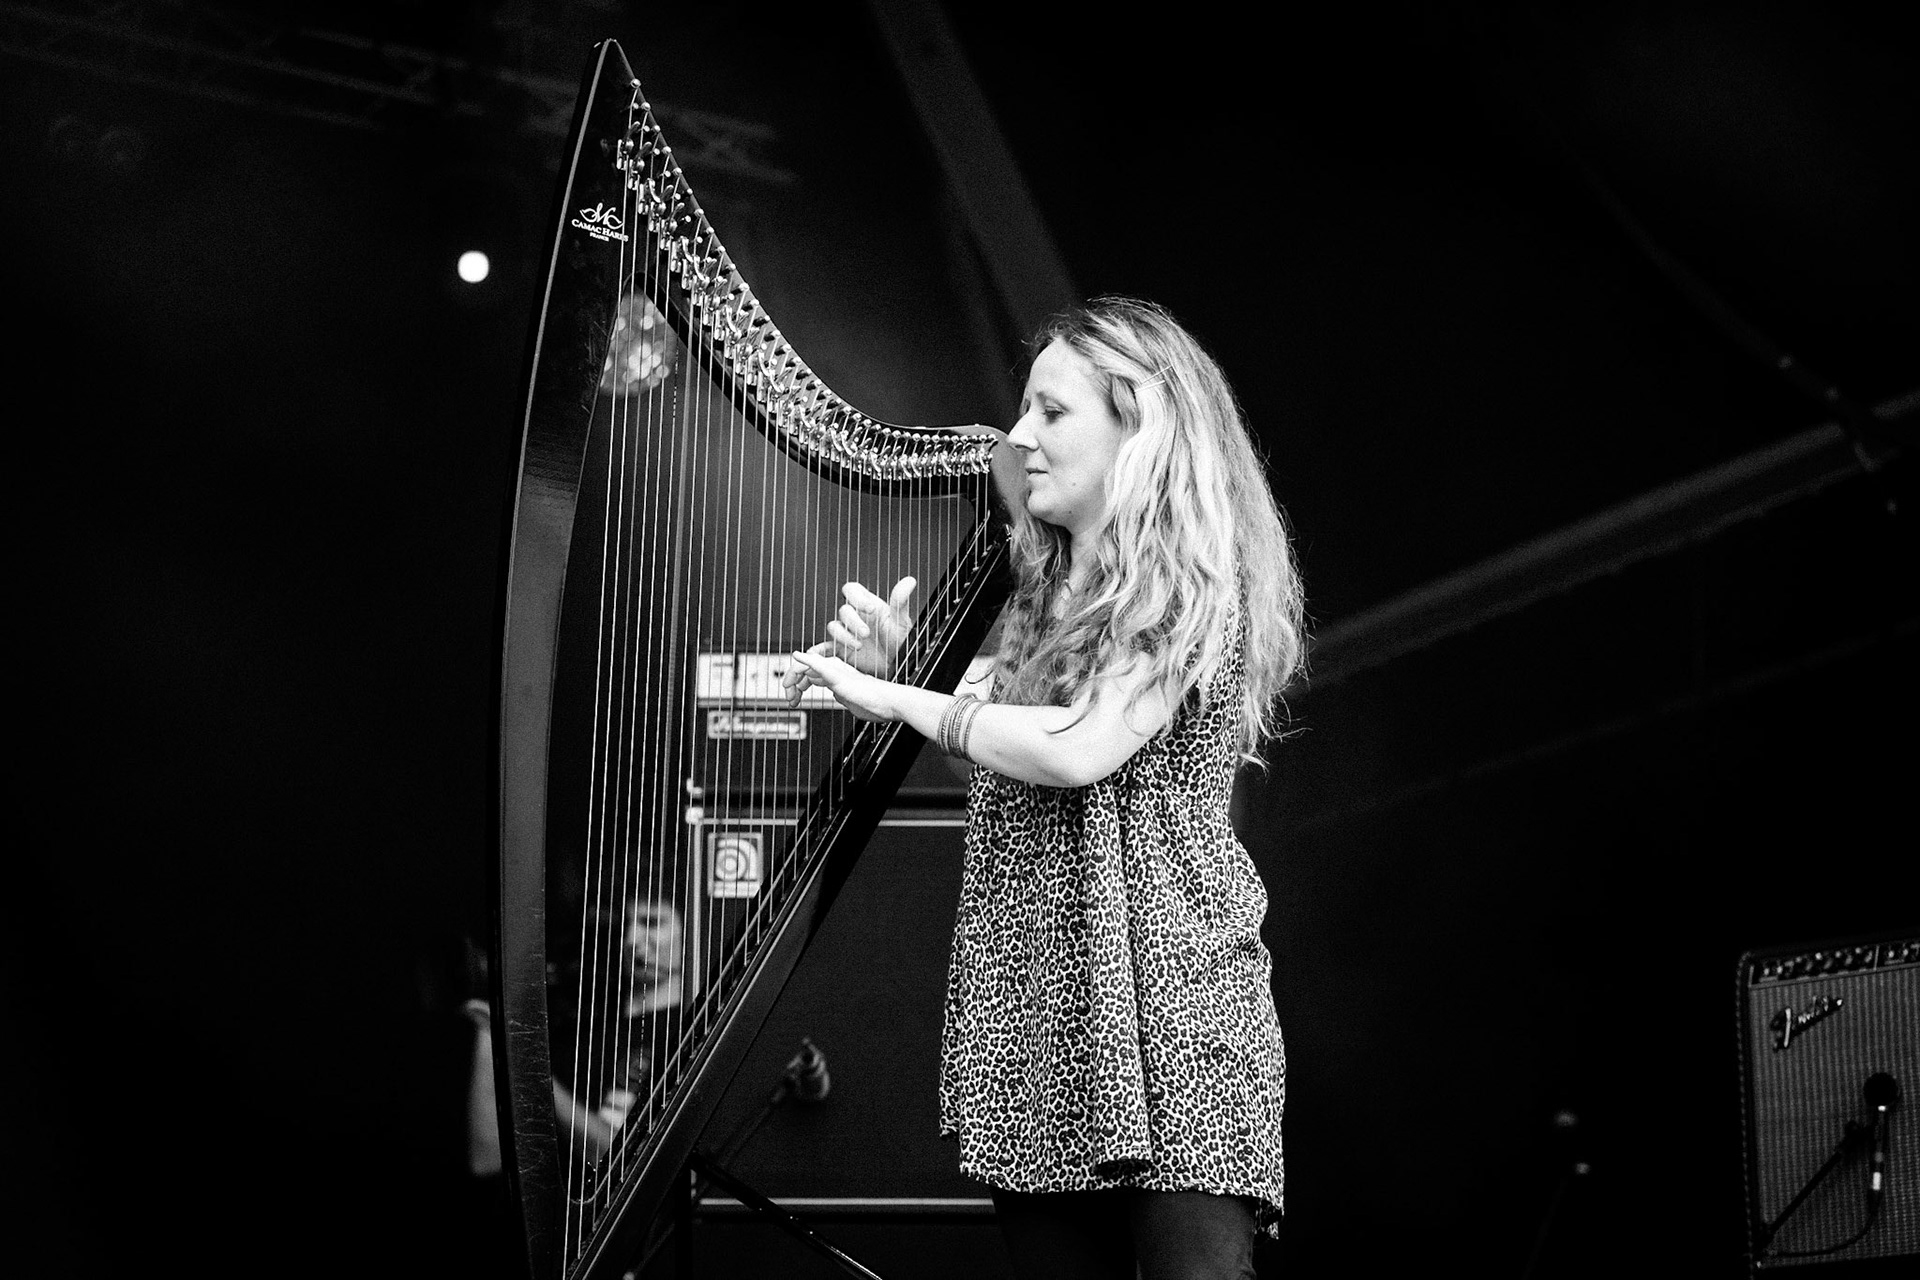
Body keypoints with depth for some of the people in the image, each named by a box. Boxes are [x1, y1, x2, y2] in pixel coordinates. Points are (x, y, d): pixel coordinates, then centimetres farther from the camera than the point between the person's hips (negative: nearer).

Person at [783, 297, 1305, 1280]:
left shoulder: (1194, 578, -8)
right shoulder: (1046, 587, 16)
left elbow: (1078, 750, -19)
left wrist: (896, 698, -10)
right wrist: (886, 665, 0)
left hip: (1168, 1015, -7)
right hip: (1035, 1014, 7)